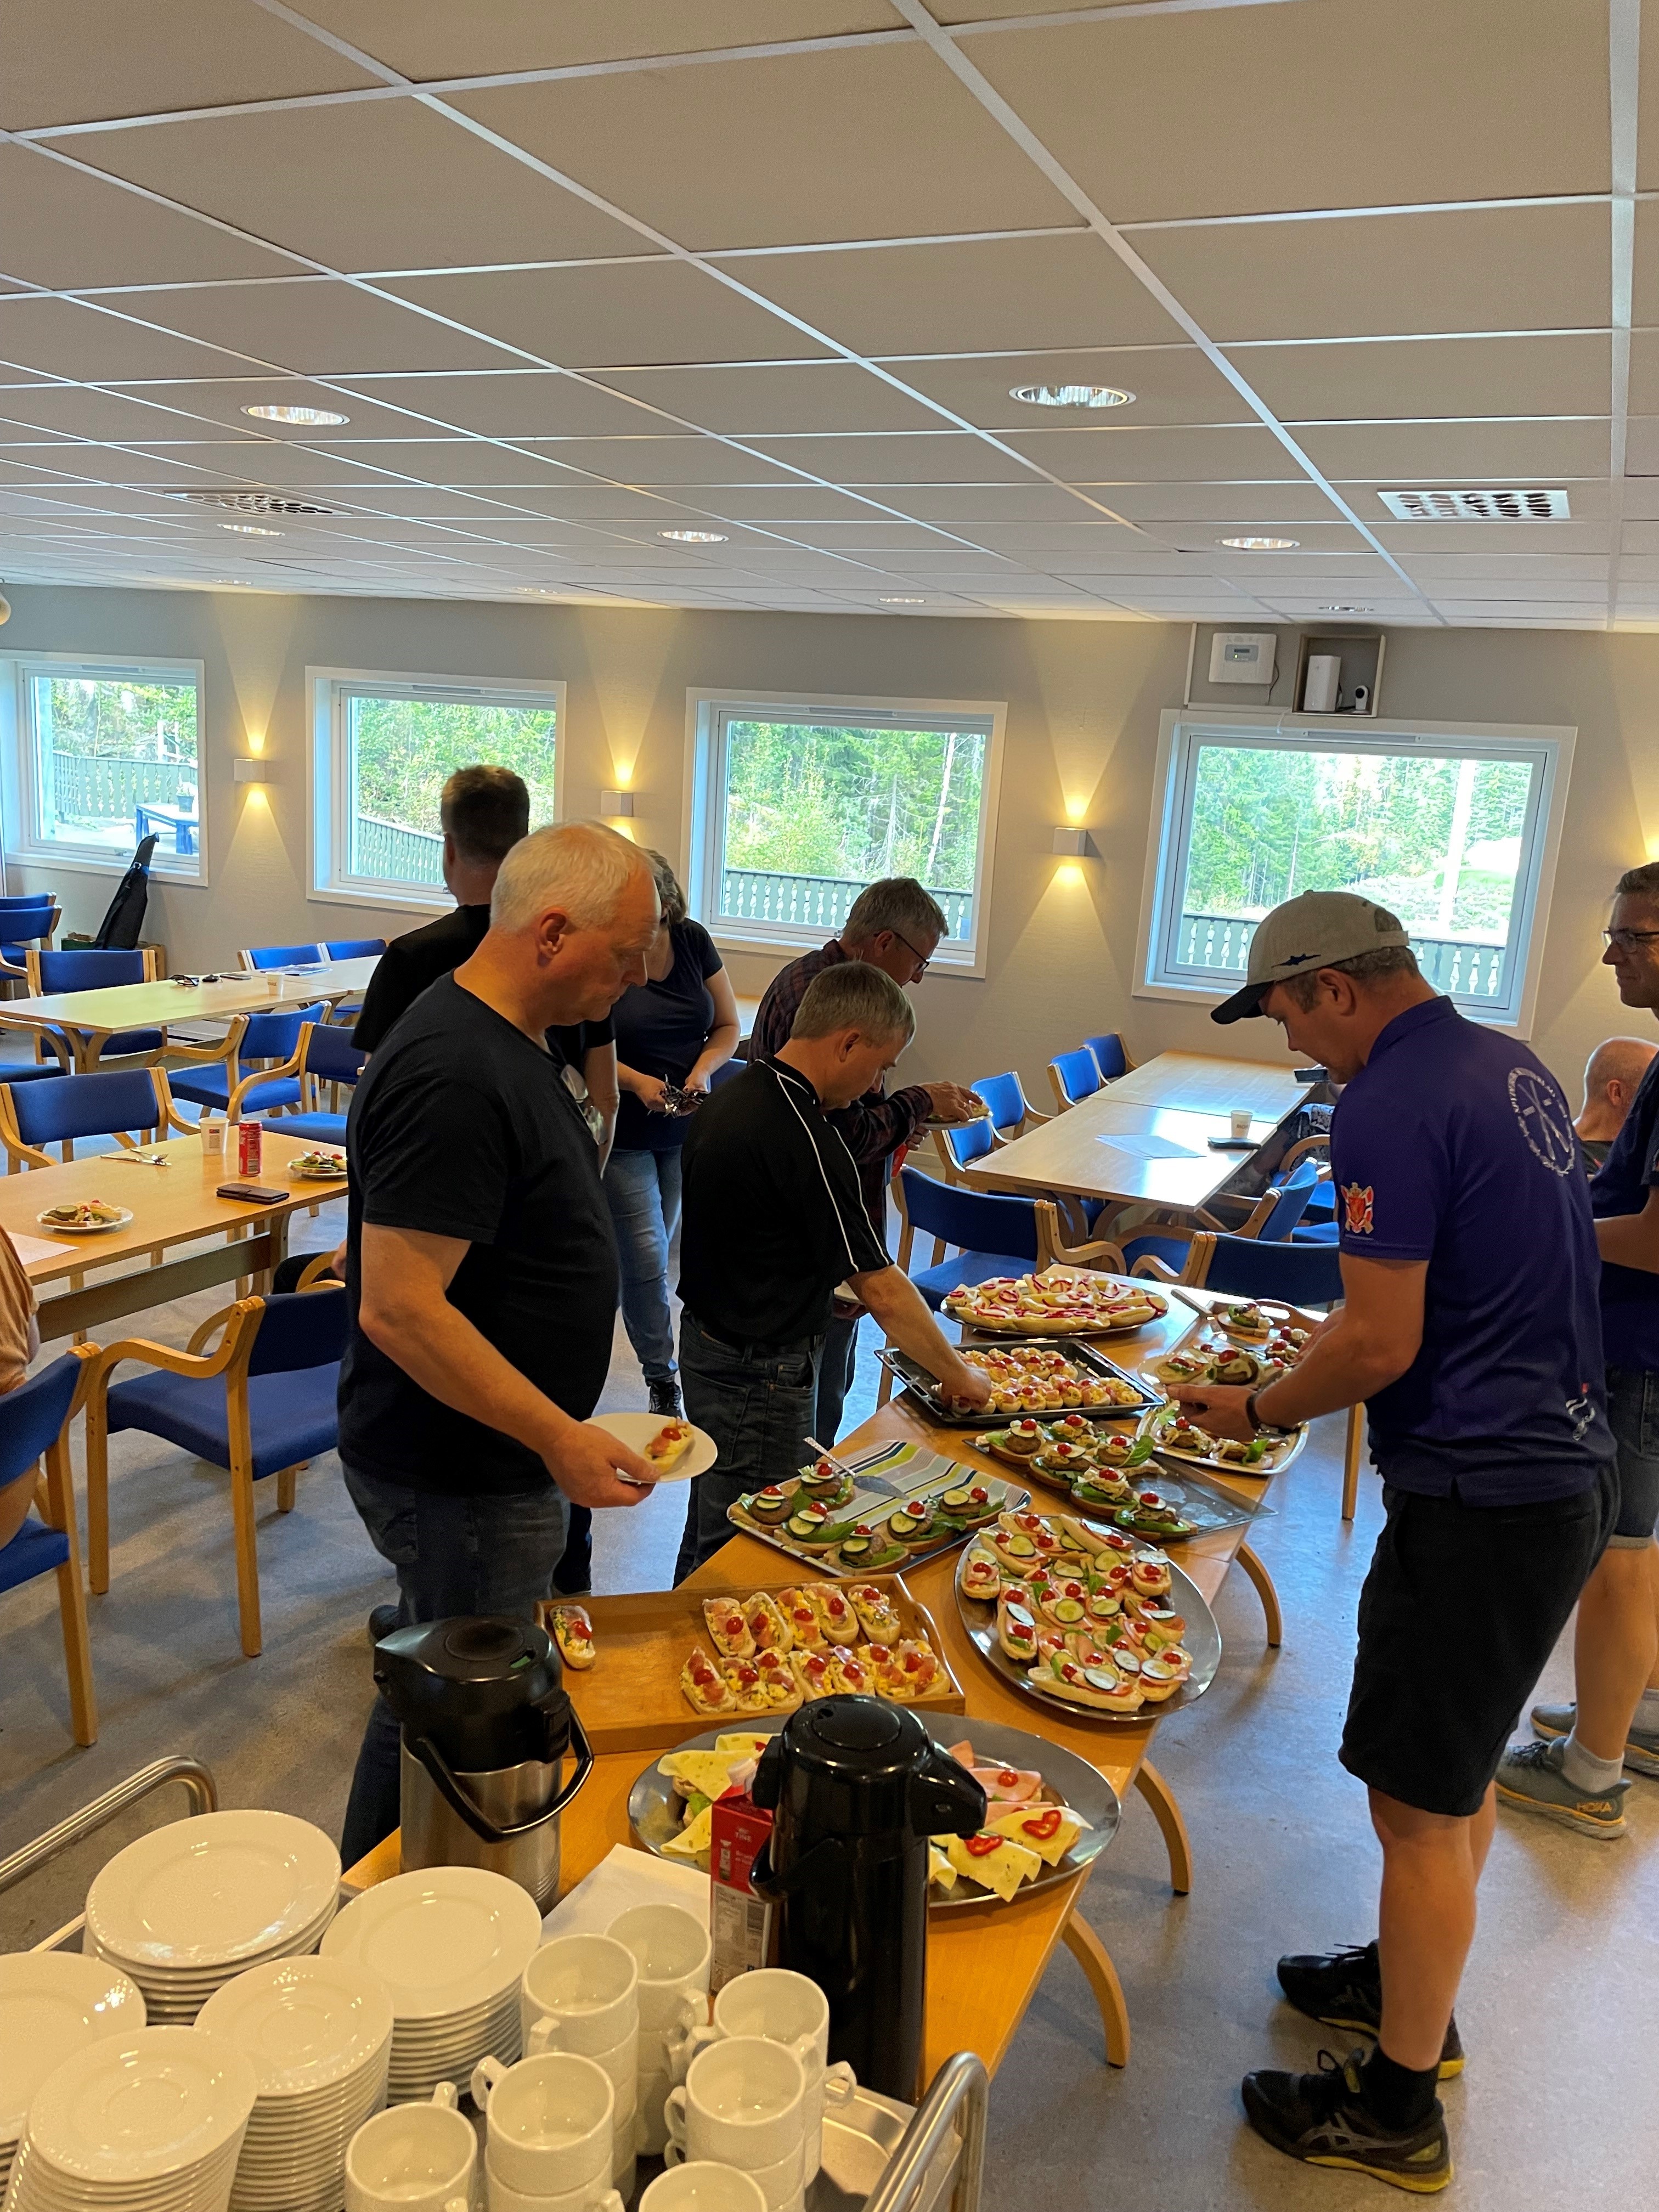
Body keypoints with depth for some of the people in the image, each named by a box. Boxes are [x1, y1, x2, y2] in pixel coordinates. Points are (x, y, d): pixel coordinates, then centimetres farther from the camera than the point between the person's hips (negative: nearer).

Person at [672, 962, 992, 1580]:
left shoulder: (731, 1095, 3)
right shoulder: (804, 1138, -26)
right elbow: (881, 1290, -22)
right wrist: (958, 1375, -11)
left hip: (707, 1338, 10)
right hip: (760, 1375, -10)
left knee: (708, 1534, 24)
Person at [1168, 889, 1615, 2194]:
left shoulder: (1390, 1109, -20)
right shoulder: (1516, 1069, 9)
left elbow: (1379, 1344, -22)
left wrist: (1260, 1411, -5)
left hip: (1478, 1498, -10)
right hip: (1566, 1469, 10)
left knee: (1419, 1806, 5)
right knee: (1462, 1769, 24)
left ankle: (1397, 2108, 22)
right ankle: (1417, 1985, 44)